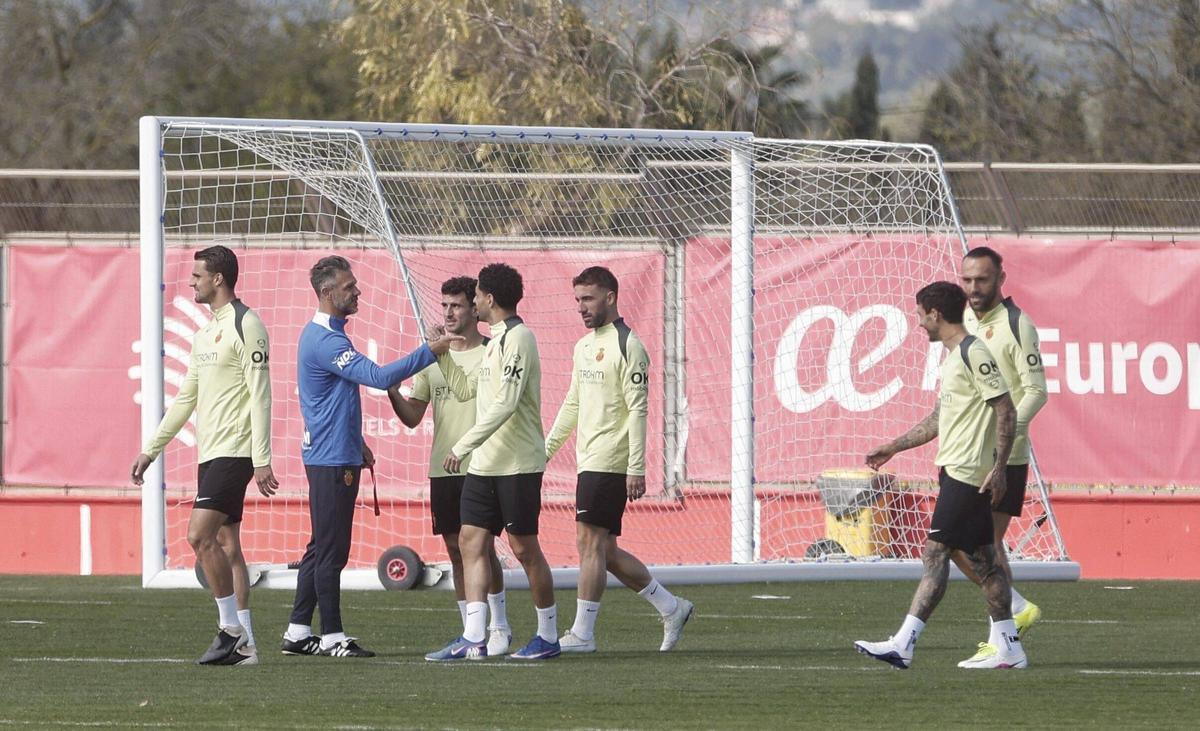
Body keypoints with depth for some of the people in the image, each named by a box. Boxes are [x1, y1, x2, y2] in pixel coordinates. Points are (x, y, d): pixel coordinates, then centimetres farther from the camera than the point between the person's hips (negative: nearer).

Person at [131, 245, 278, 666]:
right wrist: (150, 450, 23)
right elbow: (186, 398, 24)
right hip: (210, 453, 9)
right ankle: (244, 645, 6)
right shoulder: (206, 332, 19)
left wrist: (262, 461, -19)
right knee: (226, 544, 6)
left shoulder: (245, 325, -10)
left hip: (234, 452, -9)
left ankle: (232, 628, -11)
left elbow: (260, 395, -15)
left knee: (200, 534, -17)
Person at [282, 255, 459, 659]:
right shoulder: (324, 341, -18)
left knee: (322, 547, 13)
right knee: (331, 549, -6)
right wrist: (430, 352, -21)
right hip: (332, 459, -11)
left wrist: (357, 443, 26)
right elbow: (378, 376, -26)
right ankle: (332, 636, -3)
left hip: (336, 455, 11)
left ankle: (298, 632, 16)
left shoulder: (325, 335, 16)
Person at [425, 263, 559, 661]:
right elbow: (466, 389, 27)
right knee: (471, 540, 2)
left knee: (523, 546, -3)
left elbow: (505, 403, -23)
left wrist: (463, 446, -23)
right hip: (486, 462, 9)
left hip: (518, 464, -9)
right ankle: (473, 638, -1)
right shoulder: (497, 341, 17)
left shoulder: (517, 339, -14)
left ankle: (548, 637, 8)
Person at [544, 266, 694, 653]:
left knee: (591, 542, -10)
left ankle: (582, 633, -8)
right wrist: (547, 448, 20)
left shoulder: (627, 346, -9)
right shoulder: (584, 346, 18)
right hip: (589, 461, 9)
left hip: (610, 463, -9)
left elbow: (638, 409, -14)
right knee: (602, 549, 9)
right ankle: (671, 608, 19)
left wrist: (637, 468, -18)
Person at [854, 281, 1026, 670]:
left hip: (966, 473, -10)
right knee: (981, 559, 9)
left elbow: (1007, 411, -17)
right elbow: (939, 418, 27)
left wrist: (998, 468, -21)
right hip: (955, 468, 10)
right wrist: (892, 448, 28)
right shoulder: (952, 357, 18)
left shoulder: (974, 354, -13)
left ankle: (903, 644, -15)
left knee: (935, 554, -12)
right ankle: (1008, 646, 10)